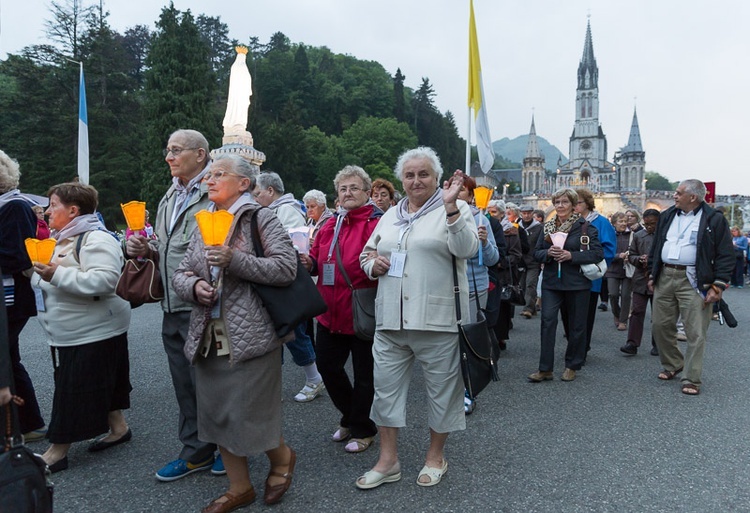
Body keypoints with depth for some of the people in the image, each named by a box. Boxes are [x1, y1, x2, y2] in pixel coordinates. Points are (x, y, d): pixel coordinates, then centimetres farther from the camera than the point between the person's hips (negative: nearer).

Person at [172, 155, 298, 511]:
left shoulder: (260, 219, -5)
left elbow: (286, 268, -15)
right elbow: (181, 273, 14)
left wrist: (235, 260, -21)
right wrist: (193, 285, -8)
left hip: (249, 334, -6)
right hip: (208, 337, 7)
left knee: (248, 414, -1)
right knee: (216, 412, 12)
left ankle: (282, 457, 31)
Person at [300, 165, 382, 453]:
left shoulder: (375, 223, -11)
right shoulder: (330, 225, 10)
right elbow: (318, 260, 16)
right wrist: (310, 263, -6)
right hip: (331, 311, 7)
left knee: (363, 374, 9)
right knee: (327, 365, 17)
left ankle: (361, 429, 31)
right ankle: (351, 418, 41)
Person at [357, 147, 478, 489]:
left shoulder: (454, 210, 0)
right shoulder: (390, 215, 15)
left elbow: (467, 249, -18)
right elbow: (366, 253, 23)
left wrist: (450, 206, -27)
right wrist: (374, 265, 0)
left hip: (438, 320, -4)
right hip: (390, 319, 5)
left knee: (441, 389, 9)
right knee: (385, 386, 10)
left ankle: (436, 456, 30)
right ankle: (388, 460, 26)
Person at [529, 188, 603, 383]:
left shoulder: (585, 226, -4)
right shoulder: (548, 226, 9)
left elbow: (598, 252, -10)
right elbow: (536, 253, 10)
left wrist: (571, 255, -19)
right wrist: (548, 253, -11)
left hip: (577, 283, -2)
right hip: (552, 281, 3)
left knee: (576, 325, 8)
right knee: (547, 321, -7)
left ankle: (572, 366, 24)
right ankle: (545, 369, -1)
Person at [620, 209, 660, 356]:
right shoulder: (638, 236, 7)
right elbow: (631, 255, 11)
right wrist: (639, 259, -10)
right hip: (641, 279, 3)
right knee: (637, 312, 1)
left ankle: (657, 344, 21)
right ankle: (632, 343, 3)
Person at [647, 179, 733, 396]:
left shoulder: (714, 220, -4)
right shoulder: (667, 216, 12)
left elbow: (725, 255, -5)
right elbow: (656, 246, 18)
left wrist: (718, 286, -11)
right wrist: (652, 274, 13)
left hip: (693, 281, -5)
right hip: (665, 278, 5)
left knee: (695, 333, -2)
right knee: (661, 325, 11)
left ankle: (691, 379, 8)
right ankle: (672, 365, 31)